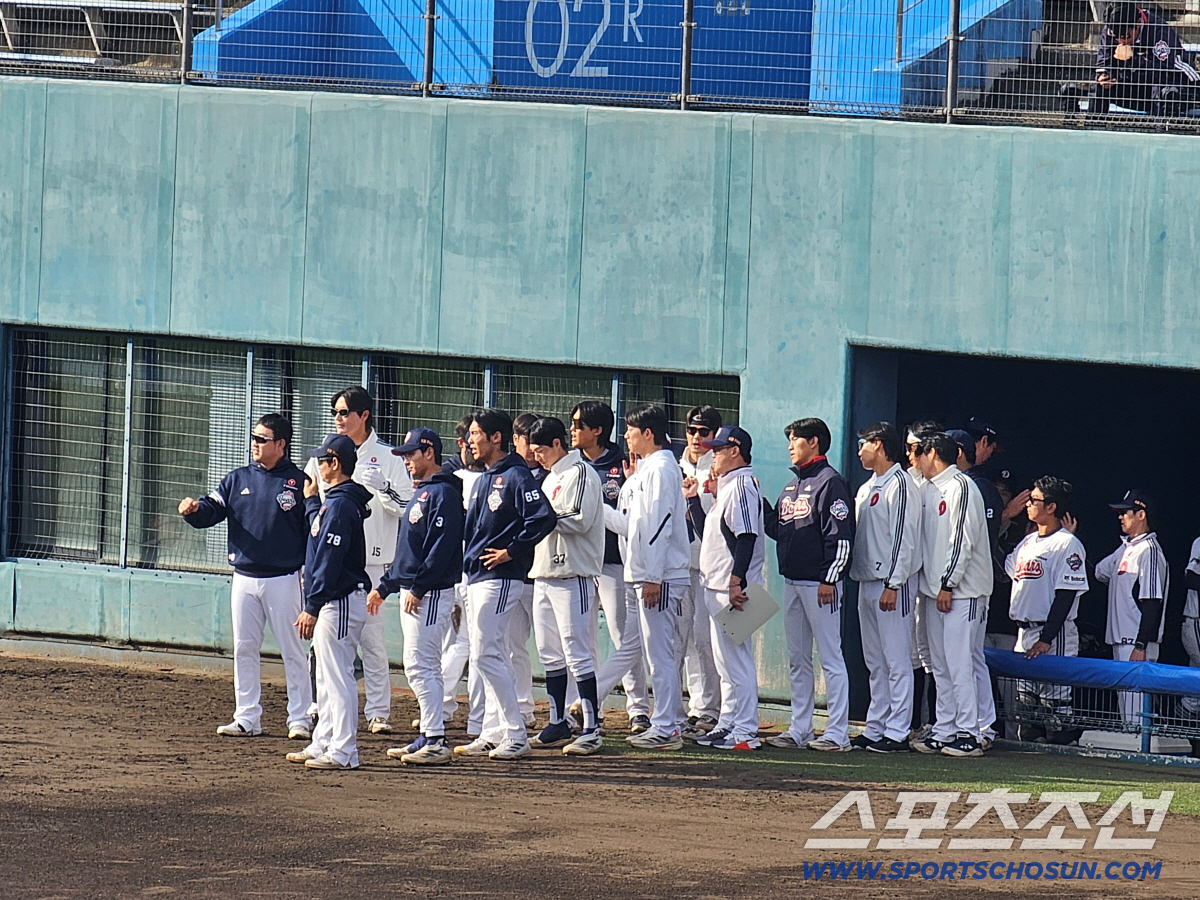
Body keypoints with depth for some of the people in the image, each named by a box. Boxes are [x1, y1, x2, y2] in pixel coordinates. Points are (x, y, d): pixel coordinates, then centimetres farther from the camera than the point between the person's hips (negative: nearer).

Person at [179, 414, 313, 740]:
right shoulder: (238, 479, 10)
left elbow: (314, 530, -5)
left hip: (283, 579, -5)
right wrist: (193, 509, -19)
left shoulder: (298, 482, -4)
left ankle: (300, 719, 5)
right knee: (244, 650, 8)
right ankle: (247, 718, 14)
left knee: (292, 651, -1)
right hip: (244, 577, 5)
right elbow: (211, 511, 4)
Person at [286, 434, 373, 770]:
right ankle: (323, 744, 22)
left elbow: (329, 562, -21)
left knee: (337, 677, -9)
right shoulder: (334, 500, 14)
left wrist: (312, 607, -21)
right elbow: (320, 535, 28)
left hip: (340, 601, -11)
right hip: (334, 602, 11)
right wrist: (311, 501, 30)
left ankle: (343, 752, -8)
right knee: (326, 677, 16)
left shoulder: (340, 504, -18)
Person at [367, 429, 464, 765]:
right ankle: (429, 738, 15)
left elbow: (442, 546, -22)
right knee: (420, 667, 11)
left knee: (420, 665, -13)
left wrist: (418, 588, -24)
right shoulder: (420, 494, 19)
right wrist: (383, 586, 23)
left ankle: (436, 741, -13)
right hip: (411, 591, 11)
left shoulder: (442, 493, -13)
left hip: (432, 593, -11)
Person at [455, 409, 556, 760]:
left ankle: (516, 736, -11)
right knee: (494, 657, 12)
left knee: (485, 655, -13)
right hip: (475, 576, 10)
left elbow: (543, 517, -22)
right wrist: (468, 554, 10)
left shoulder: (515, 476, -12)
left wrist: (511, 551, -17)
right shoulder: (482, 480, 17)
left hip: (499, 577, -10)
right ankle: (493, 733, 15)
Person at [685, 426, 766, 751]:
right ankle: (727, 724, 20)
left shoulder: (742, 485, -13)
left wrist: (737, 581, -27)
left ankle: (745, 732, -10)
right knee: (725, 660, 15)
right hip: (718, 588, 11)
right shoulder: (727, 487, 19)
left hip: (734, 589, -11)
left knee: (736, 658, -10)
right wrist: (693, 499, 23)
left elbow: (746, 537, -22)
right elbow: (708, 532, 26)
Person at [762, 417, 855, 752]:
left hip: (819, 583, -10)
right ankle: (799, 730, 16)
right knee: (797, 660, 11)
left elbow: (841, 534, -16)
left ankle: (838, 733, -7)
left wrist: (829, 579, -20)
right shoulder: (793, 485, 18)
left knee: (830, 657, -7)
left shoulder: (829, 482, -10)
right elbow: (777, 528, 18)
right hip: (792, 581, 10)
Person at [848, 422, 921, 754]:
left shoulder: (900, 485, -11)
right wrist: (861, 578, 11)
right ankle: (875, 729, 16)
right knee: (875, 662, 12)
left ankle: (897, 732, -8)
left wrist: (892, 585, -20)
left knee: (896, 660, -7)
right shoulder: (868, 487, 18)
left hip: (893, 584, -10)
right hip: (868, 582, 10)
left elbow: (903, 539, -17)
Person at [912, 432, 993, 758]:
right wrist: (932, 584, 8)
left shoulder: (960, 487, -10)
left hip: (961, 592, -9)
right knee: (941, 665, 9)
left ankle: (969, 734, -9)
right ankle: (943, 732, 12)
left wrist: (947, 584, -18)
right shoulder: (930, 489, 15)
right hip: (935, 590, 9)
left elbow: (962, 541, -16)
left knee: (959, 663, -10)